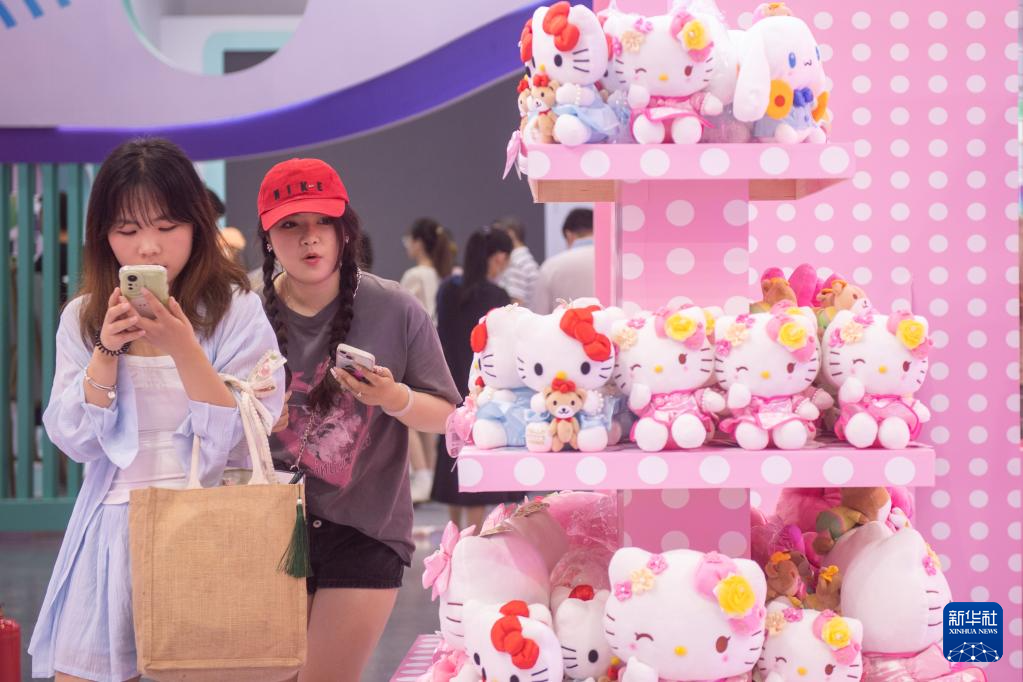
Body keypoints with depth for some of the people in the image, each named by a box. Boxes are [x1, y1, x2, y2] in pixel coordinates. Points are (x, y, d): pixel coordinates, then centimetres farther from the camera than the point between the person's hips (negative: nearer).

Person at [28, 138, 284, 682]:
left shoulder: (236, 312, -5)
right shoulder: (82, 320, 5)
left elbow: (234, 437, -11)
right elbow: (74, 441, -1)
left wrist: (182, 346, -22)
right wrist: (106, 351, -14)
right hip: (112, 531, 3)